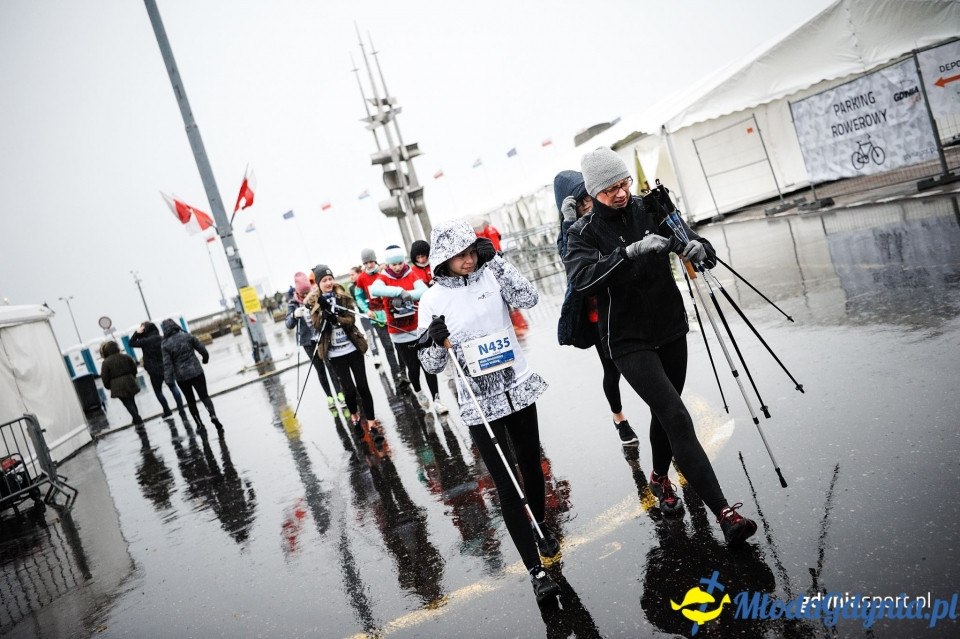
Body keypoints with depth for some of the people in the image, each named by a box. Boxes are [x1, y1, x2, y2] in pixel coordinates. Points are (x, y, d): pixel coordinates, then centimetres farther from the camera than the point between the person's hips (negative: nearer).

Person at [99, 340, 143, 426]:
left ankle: (138, 420, -5)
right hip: (129, 383, 4)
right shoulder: (126, 357, 2)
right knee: (132, 401, 19)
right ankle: (137, 419, 22)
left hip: (117, 387, -4)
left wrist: (108, 387, 10)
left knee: (128, 404, 1)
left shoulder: (106, 363, -9)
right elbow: (134, 368, 9)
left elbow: (104, 377, -7)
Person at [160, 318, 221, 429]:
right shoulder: (188, 336, -5)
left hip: (181, 376, 0)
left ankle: (199, 424, 22)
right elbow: (202, 350, 0)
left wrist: (168, 379, -11)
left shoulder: (165, 344, -8)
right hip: (196, 371, 0)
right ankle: (213, 415, -18)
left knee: (190, 400, 18)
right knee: (204, 396, 6)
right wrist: (205, 358, 20)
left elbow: (167, 364, -11)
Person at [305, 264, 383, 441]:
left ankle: (372, 423, 3)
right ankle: (355, 414, 31)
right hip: (334, 353, 0)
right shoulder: (313, 302, -1)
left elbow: (351, 319, -8)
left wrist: (337, 318, -26)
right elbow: (317, 326, -11)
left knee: (362, 386, -2)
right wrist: (324, 311, -27)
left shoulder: (344, 297, 0)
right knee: (348, 388, 2)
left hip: (352, 348, 1)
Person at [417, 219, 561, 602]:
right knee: (507, 488, -3)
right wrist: (436, 341, -26)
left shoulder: (490, 276, -2)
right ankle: (537, 571, 5)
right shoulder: (433, 300, -8)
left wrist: (495, 260, -18)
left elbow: (528, 299, -17)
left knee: (532, 467, 20)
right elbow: (432, 366, -5)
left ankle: (540, 527, 47)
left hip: (518, 389, 3)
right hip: (479, 403, -3)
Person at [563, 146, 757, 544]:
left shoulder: (650, 210, 0)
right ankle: (724, 513, -11)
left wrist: (698, 247, -28)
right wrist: (630, 251, -40)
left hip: (671, 328, 5)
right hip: (628, 342, -4)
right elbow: (582, 279, -28)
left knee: (664, 412, 18)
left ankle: (660, 479, 45)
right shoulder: (583, 233, -10)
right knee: (677, 418, -13)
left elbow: (685, 236, -4)